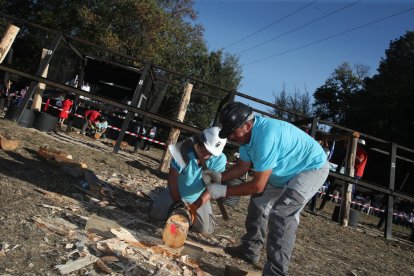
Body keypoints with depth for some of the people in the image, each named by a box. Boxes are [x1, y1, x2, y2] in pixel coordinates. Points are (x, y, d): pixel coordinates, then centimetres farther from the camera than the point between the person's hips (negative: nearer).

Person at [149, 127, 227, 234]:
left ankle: (187, 213, 20)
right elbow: (172, 176, -23)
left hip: (198, 198, 1)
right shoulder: (185, 149, -26)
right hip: (175, 193, 0)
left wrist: (194, 207, -33)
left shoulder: (220, 159, -24)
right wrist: (177, 201, -30)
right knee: (157, 214, -14)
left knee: (206, 228, -10)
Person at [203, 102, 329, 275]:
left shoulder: (265, 137, -37)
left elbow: (257, 186, -31)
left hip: (312, 168, -10)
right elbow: (242, 167, 4)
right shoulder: (249, 133, -8)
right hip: (287, 170, 10)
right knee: (259, 202, 13)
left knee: (282, 215, -23)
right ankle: (249, 250, 26)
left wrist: (224, 191, -24)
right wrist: (220, 177, -10)